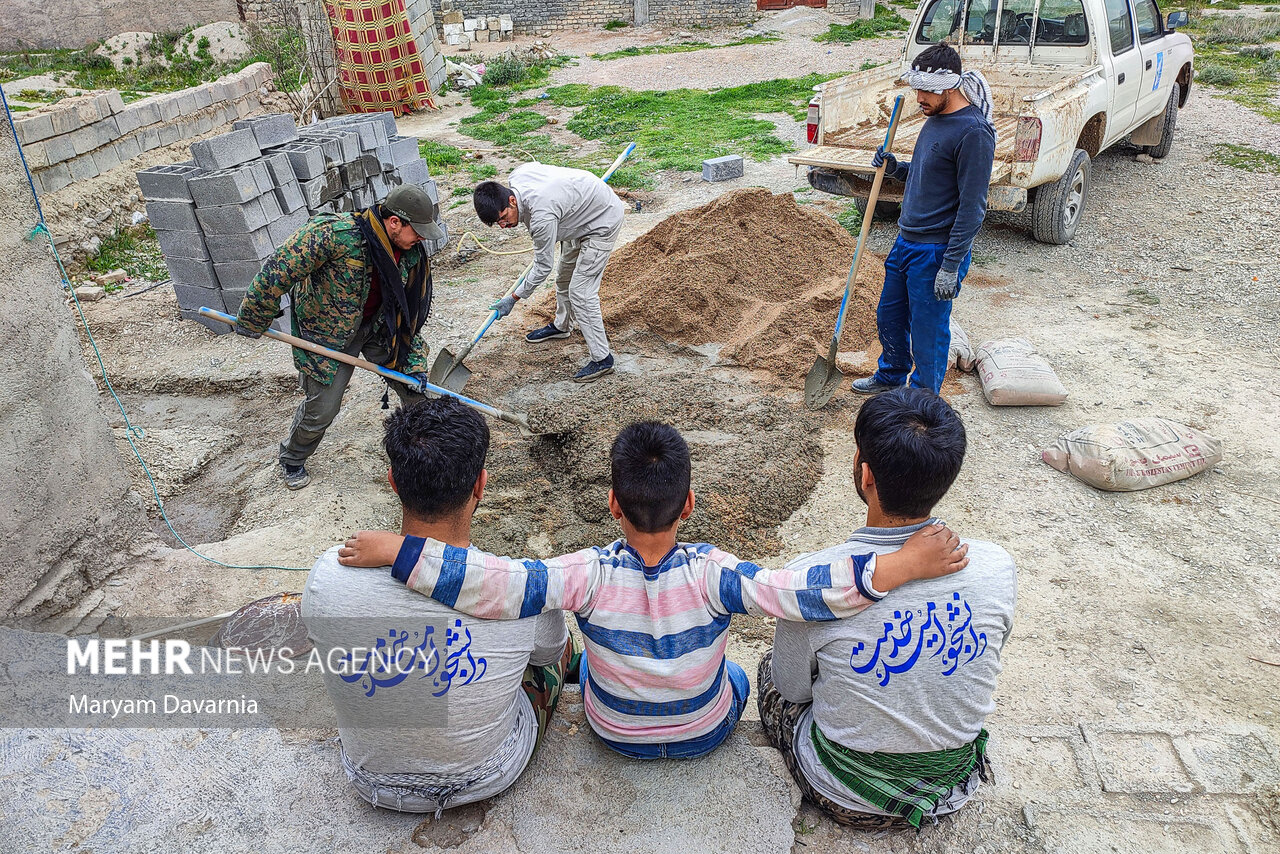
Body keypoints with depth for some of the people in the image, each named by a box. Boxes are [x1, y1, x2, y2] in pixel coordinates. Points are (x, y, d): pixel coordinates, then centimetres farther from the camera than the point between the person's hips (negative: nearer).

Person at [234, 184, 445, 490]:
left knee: (413, 382, 6)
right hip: (326, 332, -5)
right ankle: (291, 460, 32)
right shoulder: (337, 234, -34)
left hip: (377, 325, 5)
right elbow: (279, 270, -27)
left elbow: (412, 310, -2)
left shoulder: (412, 252, -13)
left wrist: (415, 363, -6)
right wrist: (253, 319, -17)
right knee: (322, 408, 2)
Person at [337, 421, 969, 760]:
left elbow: (495, 585, -40)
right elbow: (798, 590, -39)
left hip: (613, 733, 0)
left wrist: (395, 550, -36)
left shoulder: (588, 576, -32)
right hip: (706, 733, 0)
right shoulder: (710, 575, -33)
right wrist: (905, 564, -38)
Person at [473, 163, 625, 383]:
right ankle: (562, 326, 47)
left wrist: (512, 299, -16)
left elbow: (543, 267, -26)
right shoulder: (516, 177, -14)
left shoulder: (541, 215, -38)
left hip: (603, 222, -10)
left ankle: (601, 359, -7)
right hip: (580, 215, 10)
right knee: (564, 277, 23)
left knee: (581, 292, -14)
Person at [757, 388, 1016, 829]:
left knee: (771, 666, 24)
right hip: (956, 790, 4)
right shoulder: (997, 567, -22)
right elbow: (984, 660, 0)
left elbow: (793, 689, -12)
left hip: (847, 798, -3)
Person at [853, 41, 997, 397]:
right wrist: (895, 167, 3)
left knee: (927, 334, 4)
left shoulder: (973, 132, -19)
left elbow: (972, 207, -20)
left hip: (937, 253, -9)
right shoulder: (935, 118, 9)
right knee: (889, 318, 22)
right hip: (906, 242, 9)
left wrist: (951, 265, -22)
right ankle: (891, 376, 46)